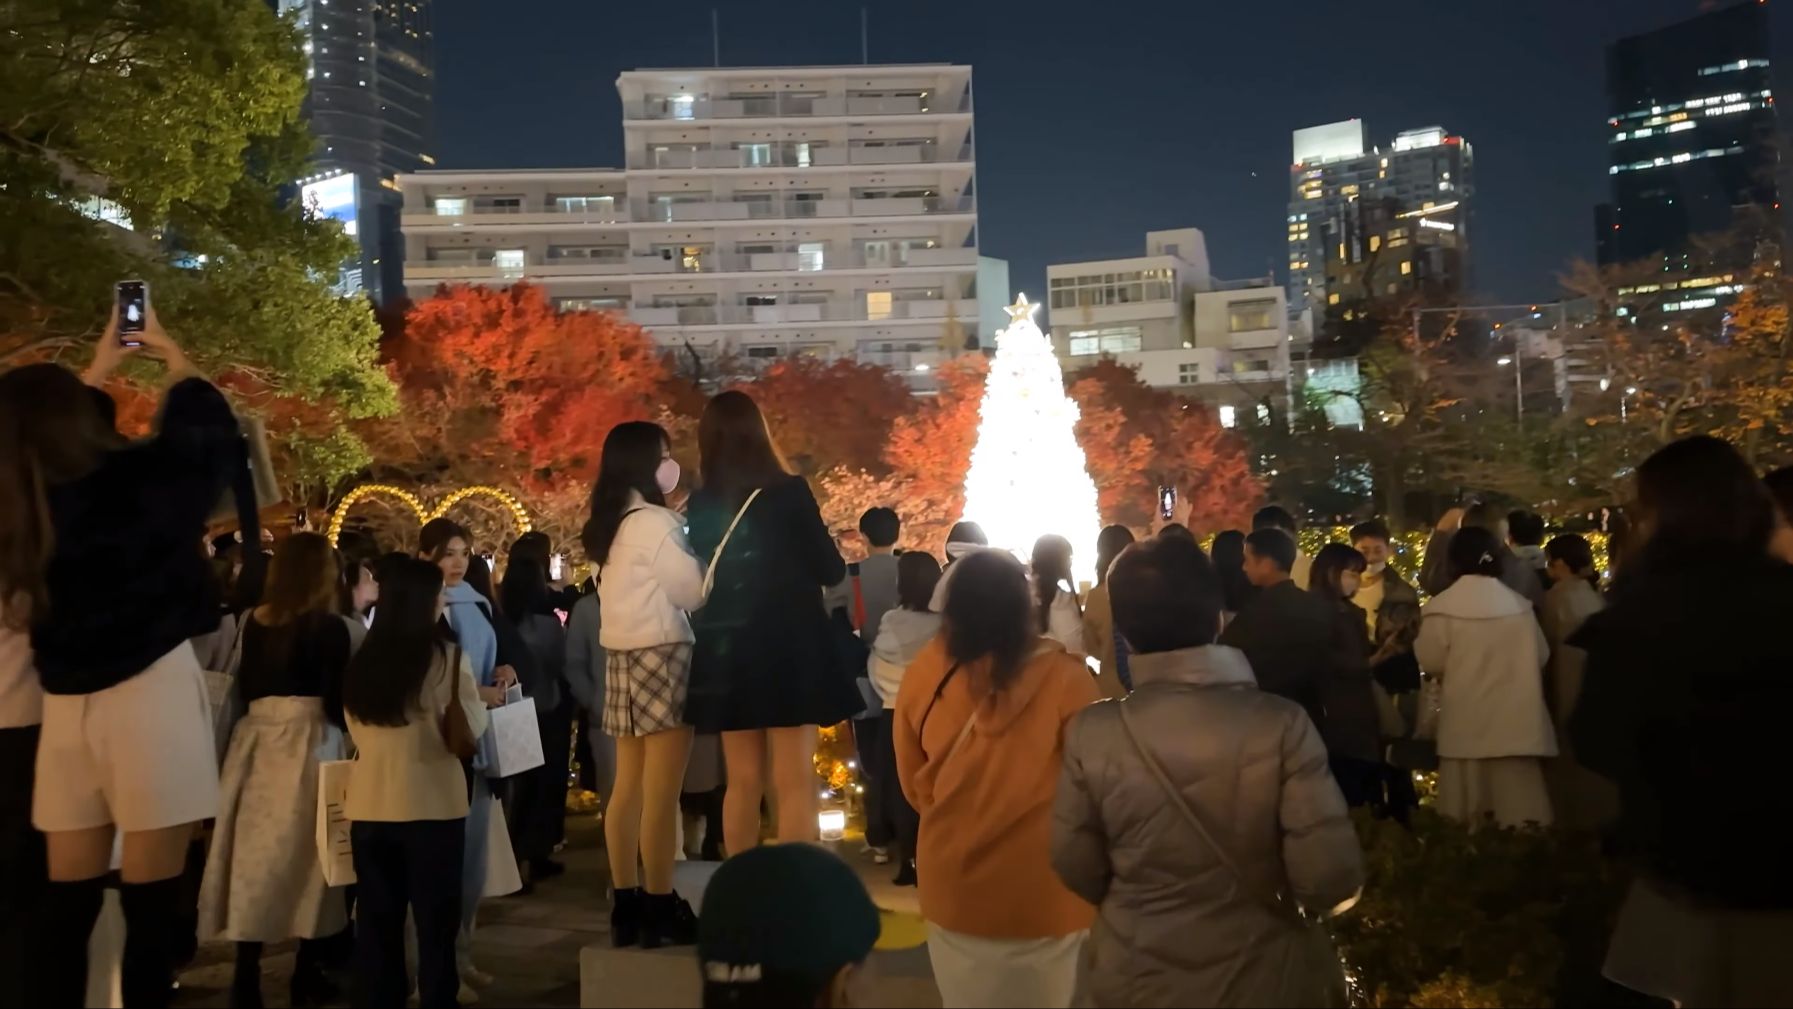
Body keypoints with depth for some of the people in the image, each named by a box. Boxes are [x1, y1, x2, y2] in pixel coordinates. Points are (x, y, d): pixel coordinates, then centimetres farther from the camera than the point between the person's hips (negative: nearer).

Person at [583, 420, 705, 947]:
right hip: (661, 656, -9)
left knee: (629, 788, 10)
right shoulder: (653, 522, -12)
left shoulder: (610, 525, 15)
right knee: (661, 792, -6)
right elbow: (694, 590, -10)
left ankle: (627, 905, 14)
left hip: (624, 657, 9)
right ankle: (660, 909, -2)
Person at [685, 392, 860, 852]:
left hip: (727, 652, 4)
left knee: (743, 781, 12)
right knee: (794, 781, -1)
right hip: (788, 649, -4)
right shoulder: (789, 493, -9)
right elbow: (831, 570, -3)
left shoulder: (701, 505, 2)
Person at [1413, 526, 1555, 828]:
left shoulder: (1442, 607, -8)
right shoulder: (1520, 604, 4)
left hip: (1468, 728, -3)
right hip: (1516, 724, 4)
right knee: (1517, 814, 6)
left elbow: (1431, 662, -6)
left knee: (1470, 828, 1)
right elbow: (1541, 656, 13)